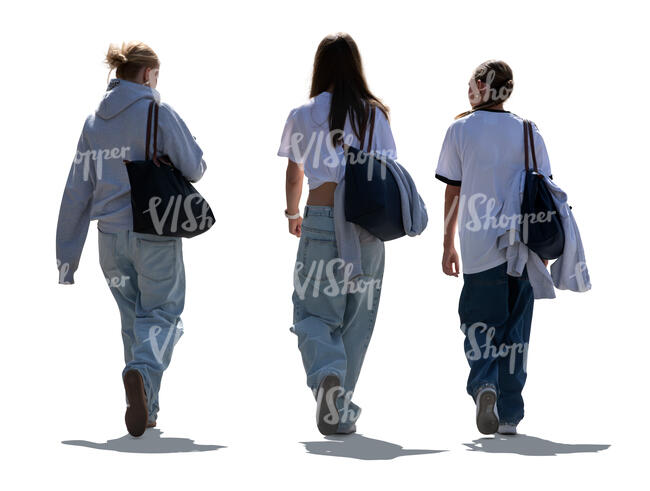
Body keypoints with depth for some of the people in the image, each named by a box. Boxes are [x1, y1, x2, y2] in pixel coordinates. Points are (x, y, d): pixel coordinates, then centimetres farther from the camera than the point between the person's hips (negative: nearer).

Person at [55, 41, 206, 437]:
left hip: (111, 237, 5)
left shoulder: (95, 123, 8)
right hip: (156, 233, -5)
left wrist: (67, 257, 9)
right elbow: (194, 167, -8)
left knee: (132, 316, 16)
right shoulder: (159, 114, -8)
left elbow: (77, 192, 7)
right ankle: (143, 371, -28)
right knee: (162, 313, 2)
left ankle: (145, 409, 15)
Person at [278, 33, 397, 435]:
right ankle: (341, 410, 14)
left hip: (321, 221, -1)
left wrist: (293, 214, 31)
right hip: (367, 222, 1)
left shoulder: (303, 116, 3)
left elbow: (294, 174, 13)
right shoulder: (375, 114, 3)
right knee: (357, 317, 10)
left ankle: (326, 376, -26)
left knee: (313, 310, 4)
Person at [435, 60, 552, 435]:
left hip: (480, 249, -2)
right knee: (515, 332, 9)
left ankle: (484, 384, -19)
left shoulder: (461, 130, 0)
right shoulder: (529, 133, 4)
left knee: (478, 325, 7)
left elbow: (453, 193, 1)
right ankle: (510, 415, 10)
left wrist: (449, 245, 10)